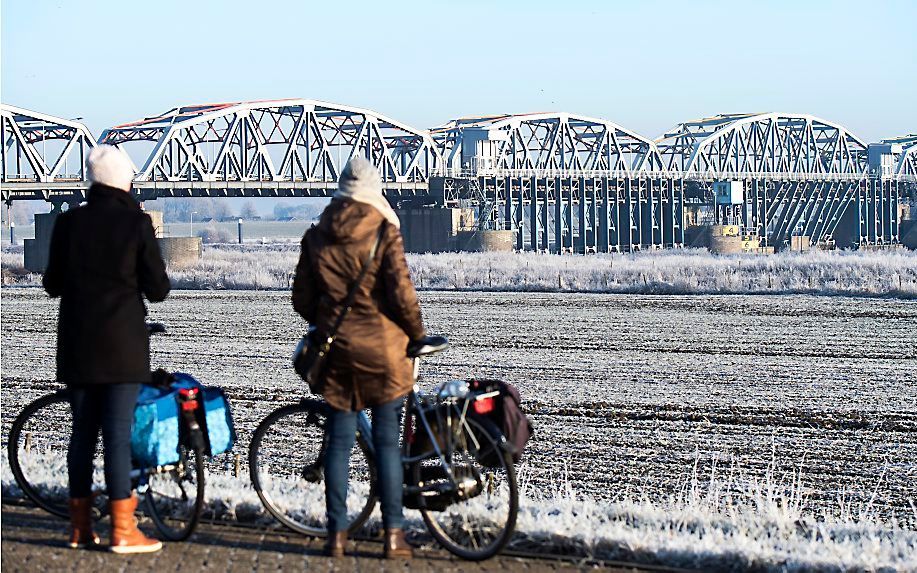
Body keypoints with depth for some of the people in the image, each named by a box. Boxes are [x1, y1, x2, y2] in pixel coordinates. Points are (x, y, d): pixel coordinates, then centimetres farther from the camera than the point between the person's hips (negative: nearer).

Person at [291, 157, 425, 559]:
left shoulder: (316, 236, 3)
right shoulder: (384, 232, -9)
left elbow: (302, 299, 7)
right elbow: (401, 294, -11)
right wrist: (417, 333, 6)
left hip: (335, 347, 3)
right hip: (381, 347, -3)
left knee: (339, 442, 8)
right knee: (387, 441, 3)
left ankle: (337, 533, 8)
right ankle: (393, 534, 5)